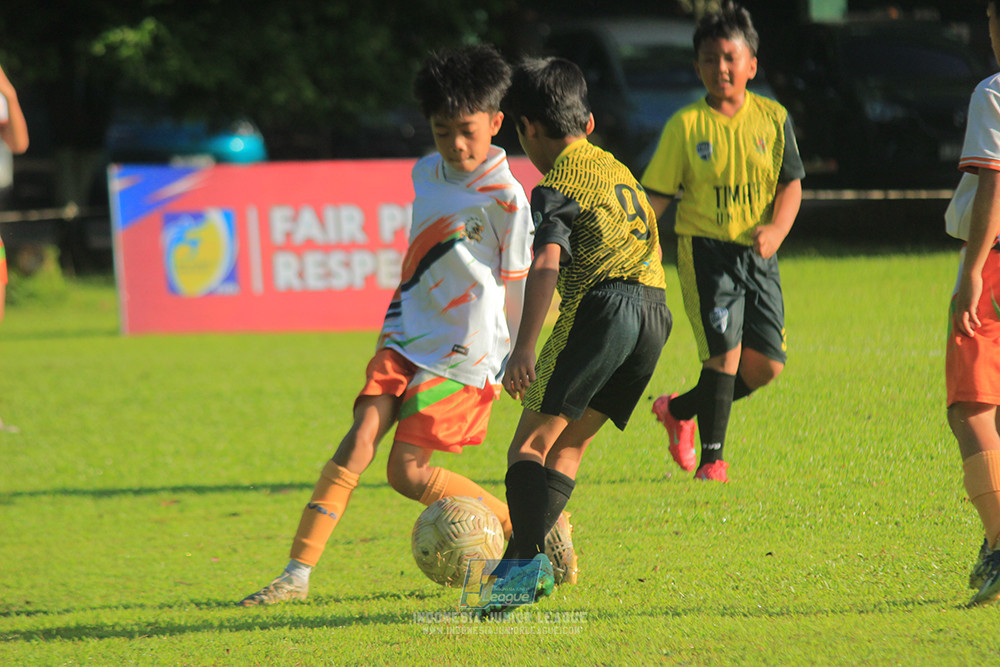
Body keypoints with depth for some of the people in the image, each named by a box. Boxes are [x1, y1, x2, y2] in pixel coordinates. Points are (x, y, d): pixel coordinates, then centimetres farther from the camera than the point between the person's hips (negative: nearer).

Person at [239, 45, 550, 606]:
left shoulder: (504, 197, -13)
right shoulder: (427, 175, 8)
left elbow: (519, 285, -5)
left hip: (463, 350, -6)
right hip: (408, 334, 6)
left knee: (408, 469, -10)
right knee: (361, 440, -10)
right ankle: (298, 574, -13)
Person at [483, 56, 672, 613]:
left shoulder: (558, 186, -1)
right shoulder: (619, 171, 25)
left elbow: (547, 263, -16)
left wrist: (526, 346, -24)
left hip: (602, 304, -8)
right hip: (657, 307, 8)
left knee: (533, 439, -7)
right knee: (570, 442, 14)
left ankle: (528, 561, -22)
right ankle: (527, 559, 7)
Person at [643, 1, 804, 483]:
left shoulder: (772, 118, 4)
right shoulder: (686, 125, -3)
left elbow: (791, 184, 6)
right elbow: (656, 196, -1)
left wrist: (776, 230, -12)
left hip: (757, 254, 4)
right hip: (705, 249, -4)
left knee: (766, 364, 0)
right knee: (725, 349, -15)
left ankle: (680, 409, 23)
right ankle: (712, 459, -4)